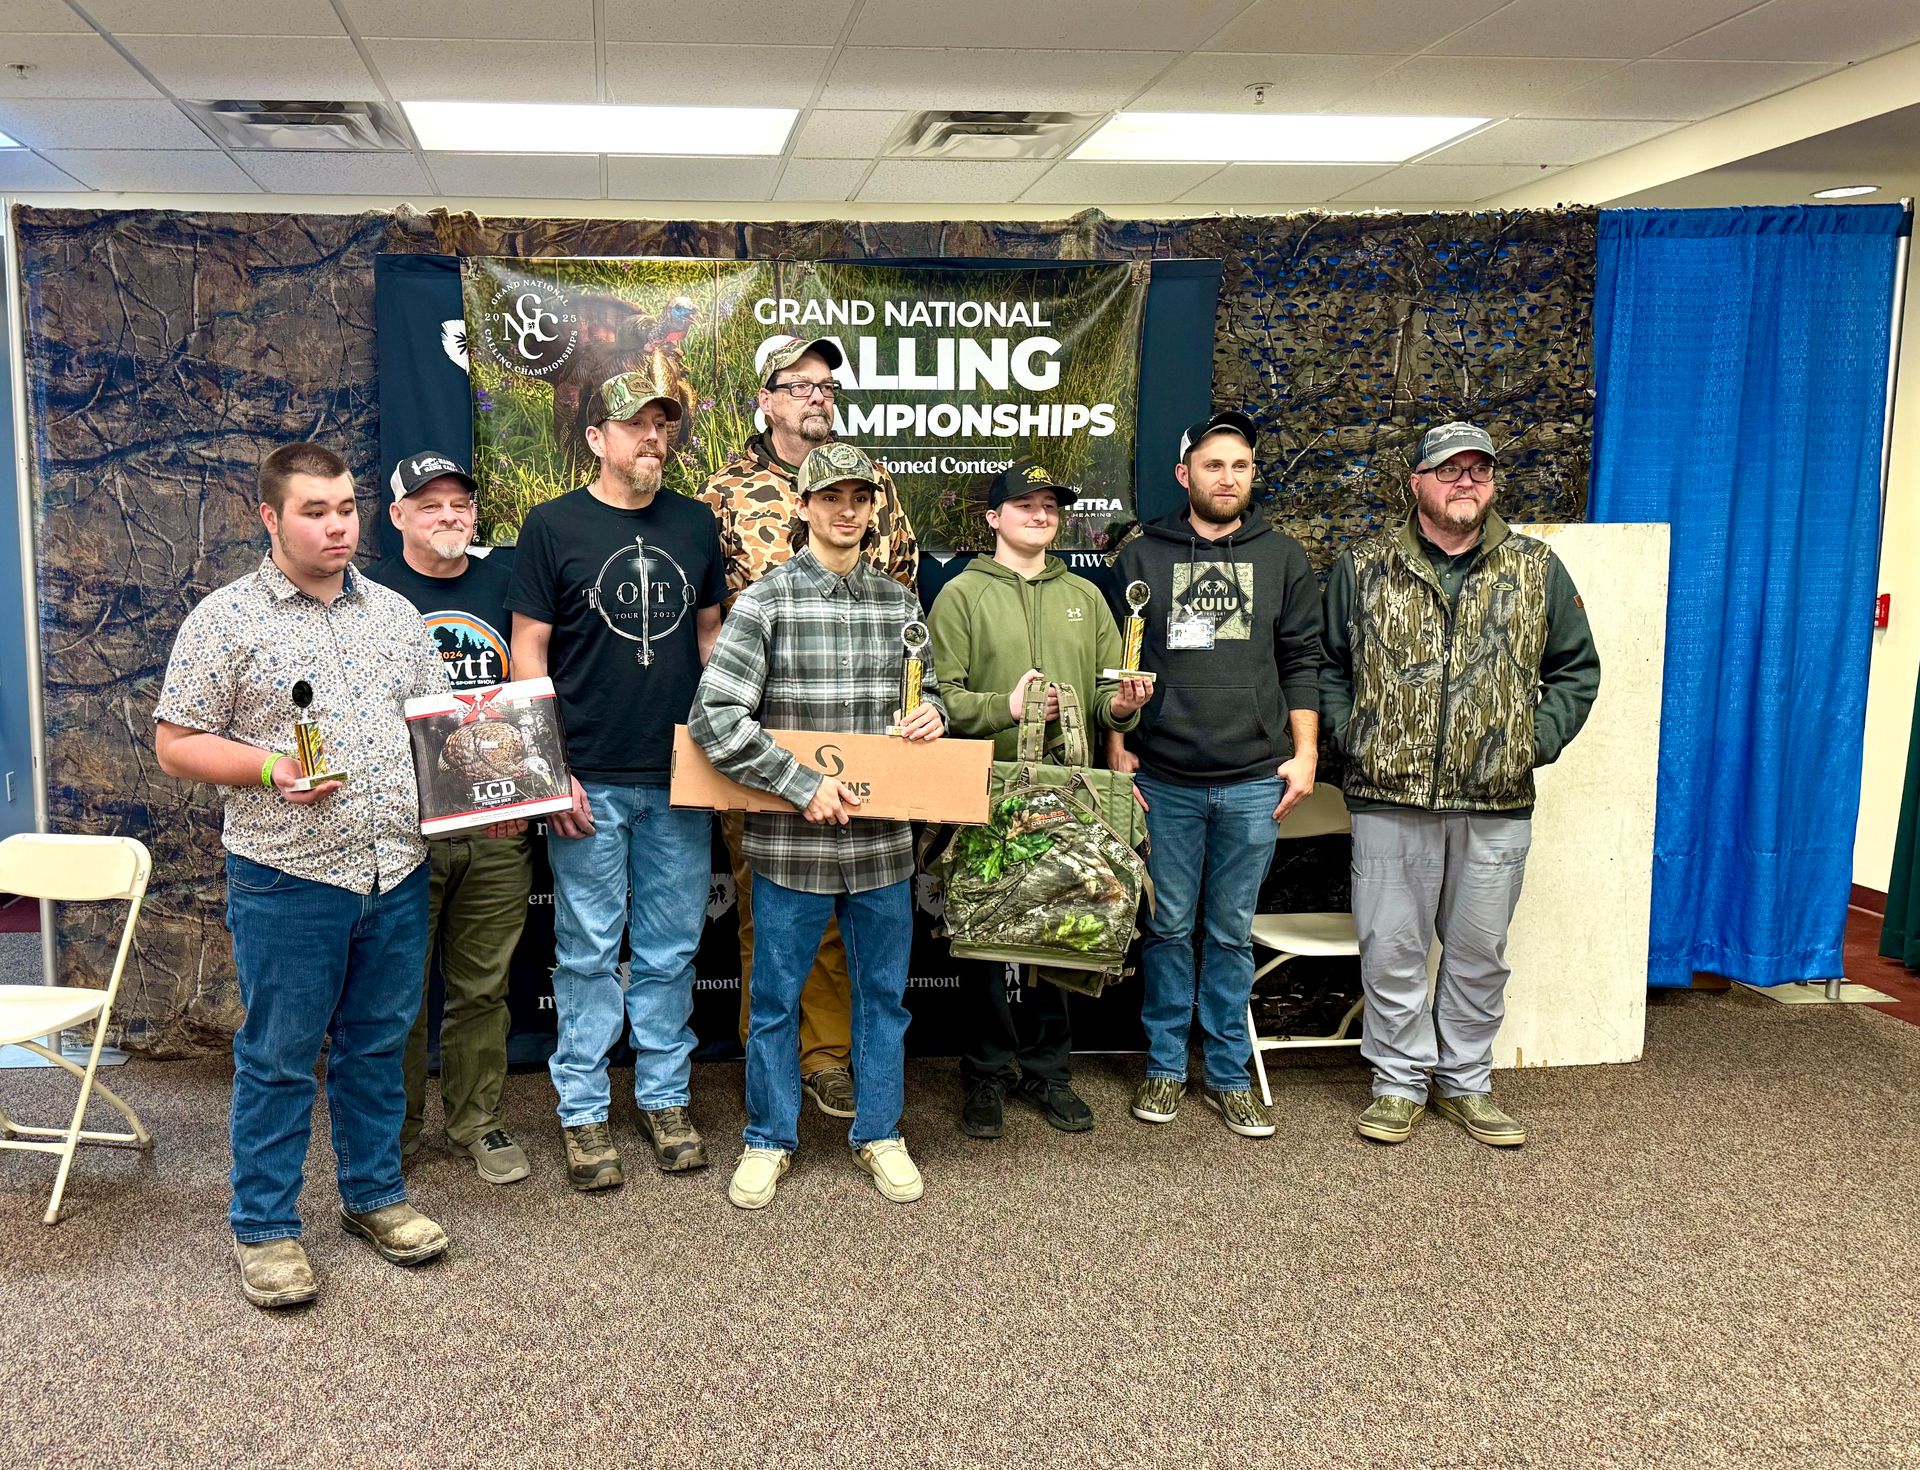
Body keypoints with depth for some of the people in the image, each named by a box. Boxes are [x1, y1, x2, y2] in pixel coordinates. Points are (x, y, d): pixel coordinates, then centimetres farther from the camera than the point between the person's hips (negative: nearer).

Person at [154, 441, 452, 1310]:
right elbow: (175, 744, -4)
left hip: (397, 874, 5)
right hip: (287, 880, -4)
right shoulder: (226, 619, -4)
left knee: (378, 1044, 16)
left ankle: (374, 1194, 32)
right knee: (277, 1058, 6)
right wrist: (270, 768, -20)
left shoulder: (394, 613, 11)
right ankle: (264, 1228, 21)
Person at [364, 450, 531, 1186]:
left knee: (483, 986, 12)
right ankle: (395, 1126, 24)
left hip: (498, 828, 3)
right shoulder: (369, 594, -1)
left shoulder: (502, 582, 8)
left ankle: (478, 1121, 26)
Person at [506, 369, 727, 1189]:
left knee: (671, 947, 10)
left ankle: (665, 1097, 24)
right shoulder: (553, 526, -1)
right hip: (590, 781, -3)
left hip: (681, 778, 3)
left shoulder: (695, 523, 9)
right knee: (589, 951, 4)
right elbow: (528, 653, -2)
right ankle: (583, 1110, 17)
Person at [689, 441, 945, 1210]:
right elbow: (713, 717, -15)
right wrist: (802, 785, -18)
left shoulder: (899, 603, 7)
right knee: (776, 997, 10)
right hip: (791, 842, -4)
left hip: (883, 838, 4)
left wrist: (931, 708, -3)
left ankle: (878, 1132, 33)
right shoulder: (765, 601, -8)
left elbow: (925, 684, 22)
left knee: (883, 992, 15)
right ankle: (769, 1138, 29)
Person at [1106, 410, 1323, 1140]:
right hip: (1164, 779, 0)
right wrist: (1117, 747, 1)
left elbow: (1301, 661, 9)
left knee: (1232, 934, 8)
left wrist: (1304, 752, 2)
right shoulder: (1143, 555, 5)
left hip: (1253, 781, 1)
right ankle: (1164, 1067, 21)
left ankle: (1228, 1075, 19)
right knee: (1168, 928, 7)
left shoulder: (1281, 557, 8)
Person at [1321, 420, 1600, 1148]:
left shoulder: (1537, 570, 7)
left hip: (1497, 803, 1)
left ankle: (1465, 1082, 27)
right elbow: (1327, 664, 10)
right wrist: (1350, 736, -2)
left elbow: (1576, 668, 12)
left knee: (1479, 951, 11)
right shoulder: (1363, 568, 4)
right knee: (1391, 948, 4)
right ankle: (1398, 1082, 19)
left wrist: (1538, 741, 1)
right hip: (1390, 797, -1)